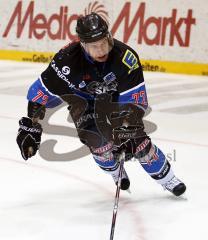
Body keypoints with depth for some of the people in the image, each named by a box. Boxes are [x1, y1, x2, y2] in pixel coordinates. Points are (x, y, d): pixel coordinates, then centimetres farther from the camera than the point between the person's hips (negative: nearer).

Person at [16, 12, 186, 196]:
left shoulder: (125, 56, -36)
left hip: (115, 94, 0)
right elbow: (40, 92, -27)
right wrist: (30, 126, -27)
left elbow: (134, 99, -29)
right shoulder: (68, 60, -37)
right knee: (97, 139, -18)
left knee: (136, 137, -10)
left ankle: (166, 178, 10)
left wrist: (129, 130, -37)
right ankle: (116, 171, 13)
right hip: (83, 98, 0)